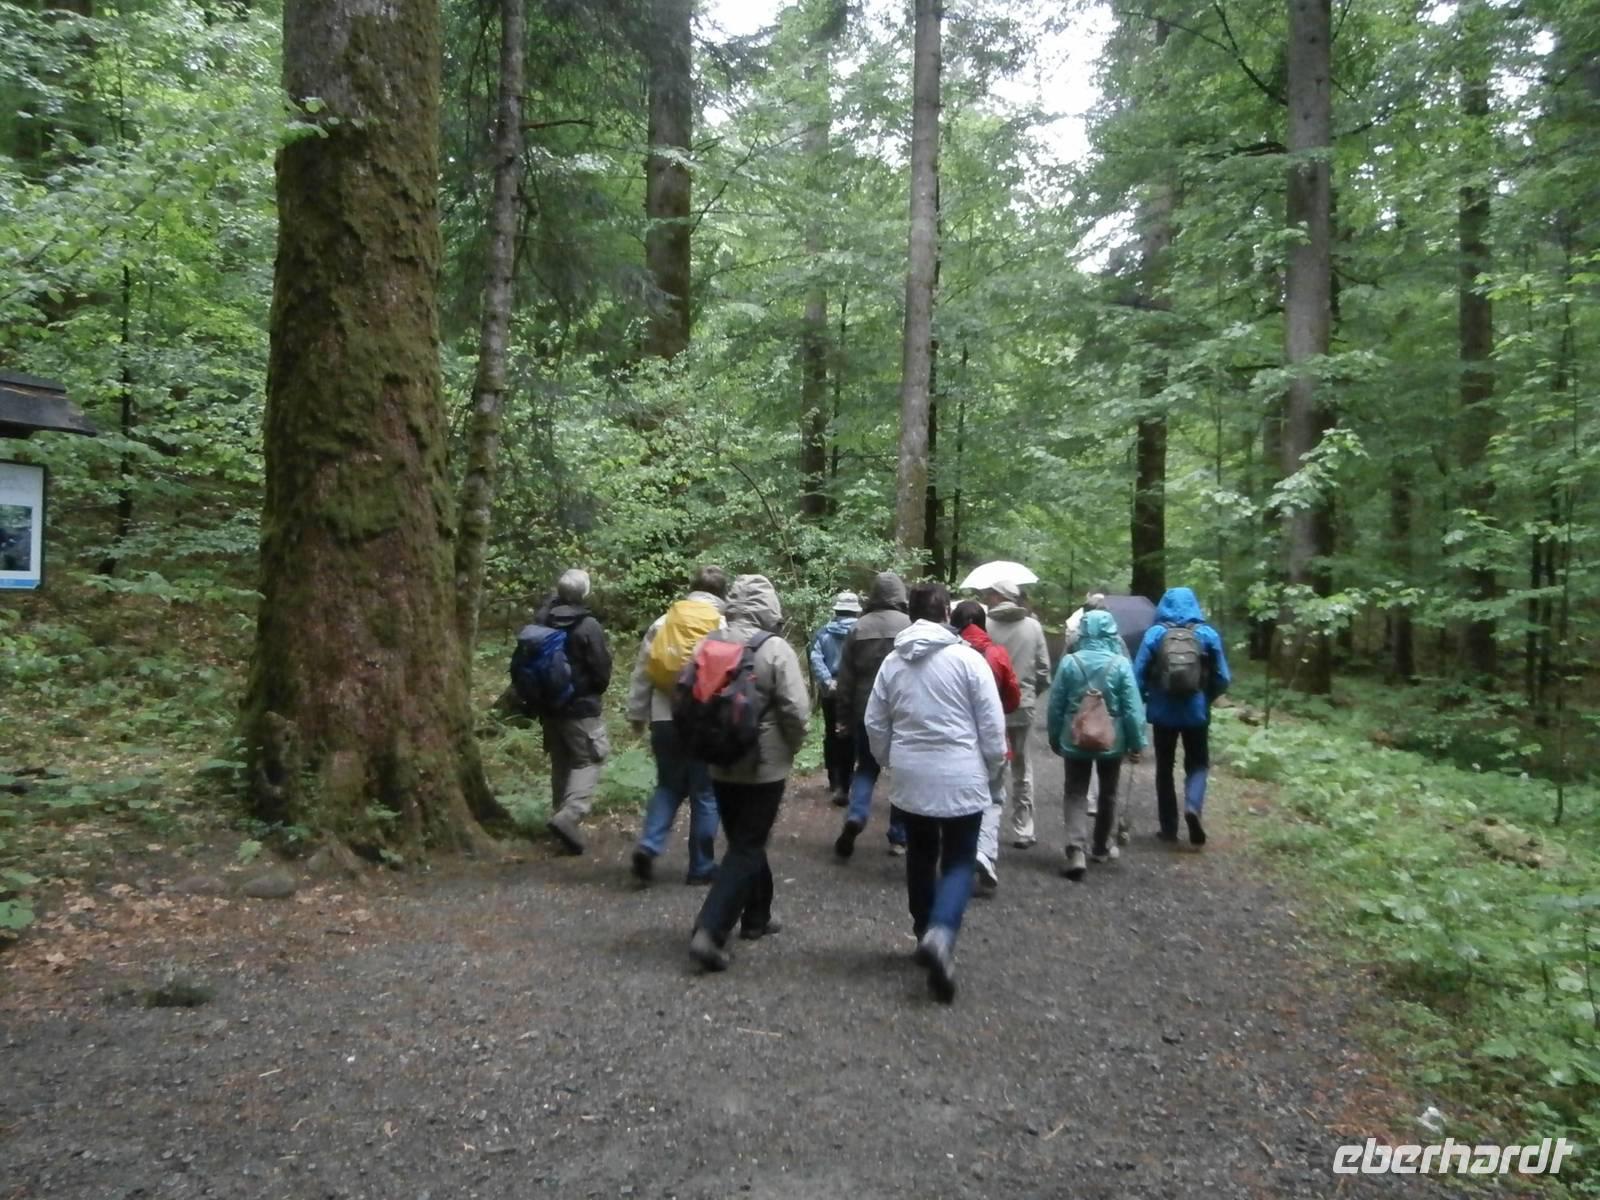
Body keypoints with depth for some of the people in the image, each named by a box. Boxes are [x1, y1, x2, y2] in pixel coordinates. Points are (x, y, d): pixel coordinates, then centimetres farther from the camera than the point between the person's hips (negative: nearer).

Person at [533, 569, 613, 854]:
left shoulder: (540, 621, 0)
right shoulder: (588, 626, -16)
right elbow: (602, 672, -9)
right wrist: (594, 693, 8)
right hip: (581, 707, -6)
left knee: (561, 762, 17)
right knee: (587, 761, -1)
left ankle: (561, 813, 23)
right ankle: (569, 815, -18)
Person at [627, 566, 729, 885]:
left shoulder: (663, 623, 8)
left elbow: (641, 672, 9)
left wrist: (637, 714, 16)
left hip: (665, 720, 3)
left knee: (668, 786, 19)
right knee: (705, 794, 8)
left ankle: (648, 846, 0)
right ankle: (701, 867, 14)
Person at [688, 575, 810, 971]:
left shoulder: (709, 642, 0)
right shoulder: (775, 649, -15)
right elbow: (797, 711, -18)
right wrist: (791, 747, 1)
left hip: (721, 764, 6)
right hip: (764, 765, -5)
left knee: (744, 840, 20)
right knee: (747, 848, 0)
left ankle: (757, 916, 33)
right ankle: (710, 932, -8)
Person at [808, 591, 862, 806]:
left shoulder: (823, 633, 3)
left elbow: (816, 659, -11)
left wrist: (828, 681, -17)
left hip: (830, 691, 3)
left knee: (831, 735, 18)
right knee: (849, 738, 2)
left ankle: (834, 782, 24)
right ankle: (843, 787, -2)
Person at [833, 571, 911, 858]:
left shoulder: (858, 628, 0)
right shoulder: (911, 626, -7)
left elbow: (845, 680, 2)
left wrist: (845, 717, 11)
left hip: (866, 713, 2)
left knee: (866, 767, 17)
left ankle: (855, 816, -6)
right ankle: (899, 837, 14)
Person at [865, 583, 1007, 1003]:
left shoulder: (893, 662, 3)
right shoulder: (967, 658, -9)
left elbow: (875, 724, 7)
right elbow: (992, 725, -8)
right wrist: (993, 770, 8)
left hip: (909, 778, 3)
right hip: (961, 778, -3)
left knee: (920, 858, 18)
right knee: (959, 861, 5)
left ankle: (926, 935, 27)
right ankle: (941, 934, -18)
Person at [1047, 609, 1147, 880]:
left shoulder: (1069, 662, -9)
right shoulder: (1120, 664, -12)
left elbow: (1056, 705, -3)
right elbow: (1132, 708, -10)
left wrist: (1055, 737, 10)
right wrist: (1137, 741, 1)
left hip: (1076, 740, 0)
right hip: (1112, 740, 0)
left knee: (1075, 793, 6)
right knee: (1108, 794, 19)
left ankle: (1076, 850, -11)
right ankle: (1101, 847, 31)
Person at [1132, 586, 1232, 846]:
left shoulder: (1155, 634, -6)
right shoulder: (1208, 634, -3)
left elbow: (1138, 674, -8)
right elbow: (1223, 678, -1)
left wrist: (1142, 702, 10)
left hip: (1163, 712, 0)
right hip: (1196, 711, 0)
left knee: (1164, 767, 13)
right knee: (1197, 763, 16)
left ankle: (1169, 827, 15)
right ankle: (1193, 806, -11)